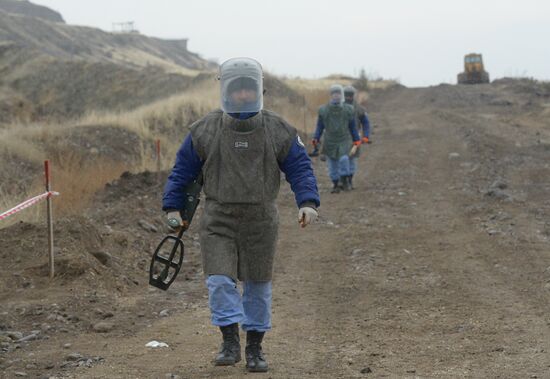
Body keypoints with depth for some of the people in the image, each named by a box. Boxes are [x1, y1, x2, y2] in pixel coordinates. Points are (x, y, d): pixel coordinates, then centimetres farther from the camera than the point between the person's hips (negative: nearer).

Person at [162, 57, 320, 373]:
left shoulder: (279, 131, -3)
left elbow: (299, 168, -2)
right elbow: (183, 170, 5)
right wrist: (173, 207, 2)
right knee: (220, 281, -13)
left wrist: (308, 202, -17)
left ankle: (255, 347, 22)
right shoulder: (205, 131, -3)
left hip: (260, 222, 1)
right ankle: (230, 343, -2)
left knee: (258, 285, 9)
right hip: (219, 221, -1)